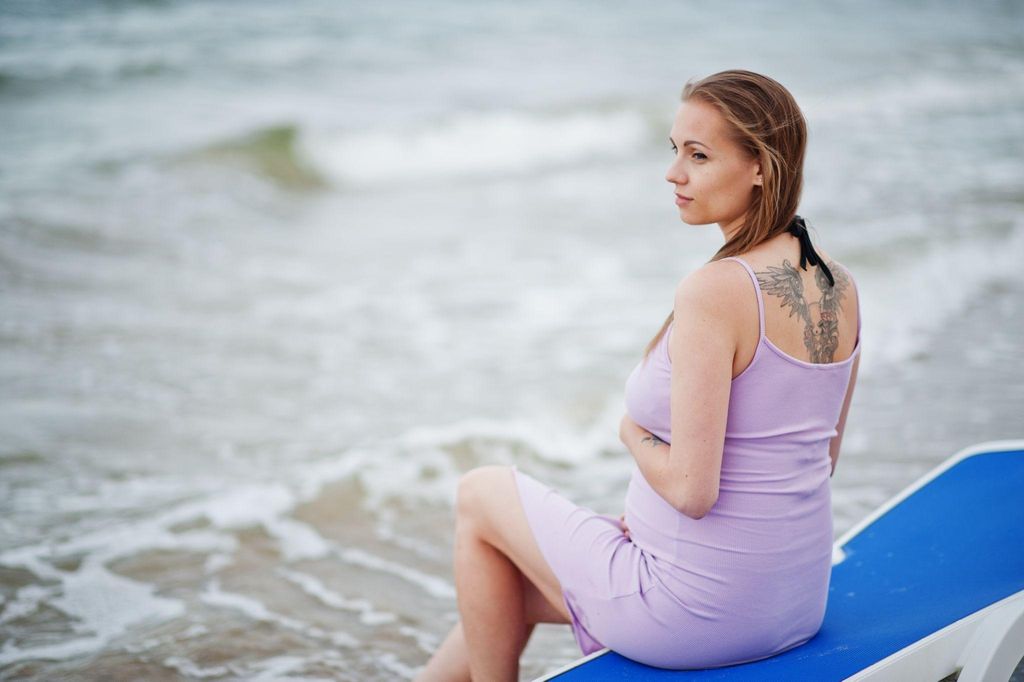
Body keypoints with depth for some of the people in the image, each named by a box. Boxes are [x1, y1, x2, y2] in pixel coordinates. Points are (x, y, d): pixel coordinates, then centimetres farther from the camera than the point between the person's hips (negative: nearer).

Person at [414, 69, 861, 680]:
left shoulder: (712, 292, -25)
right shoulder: (840, 284, 1)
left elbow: (692, 489, -26)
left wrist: (635, 435, -5)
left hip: (698, 615, -8)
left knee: (481, 494, 17)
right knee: (516, 590, 28)